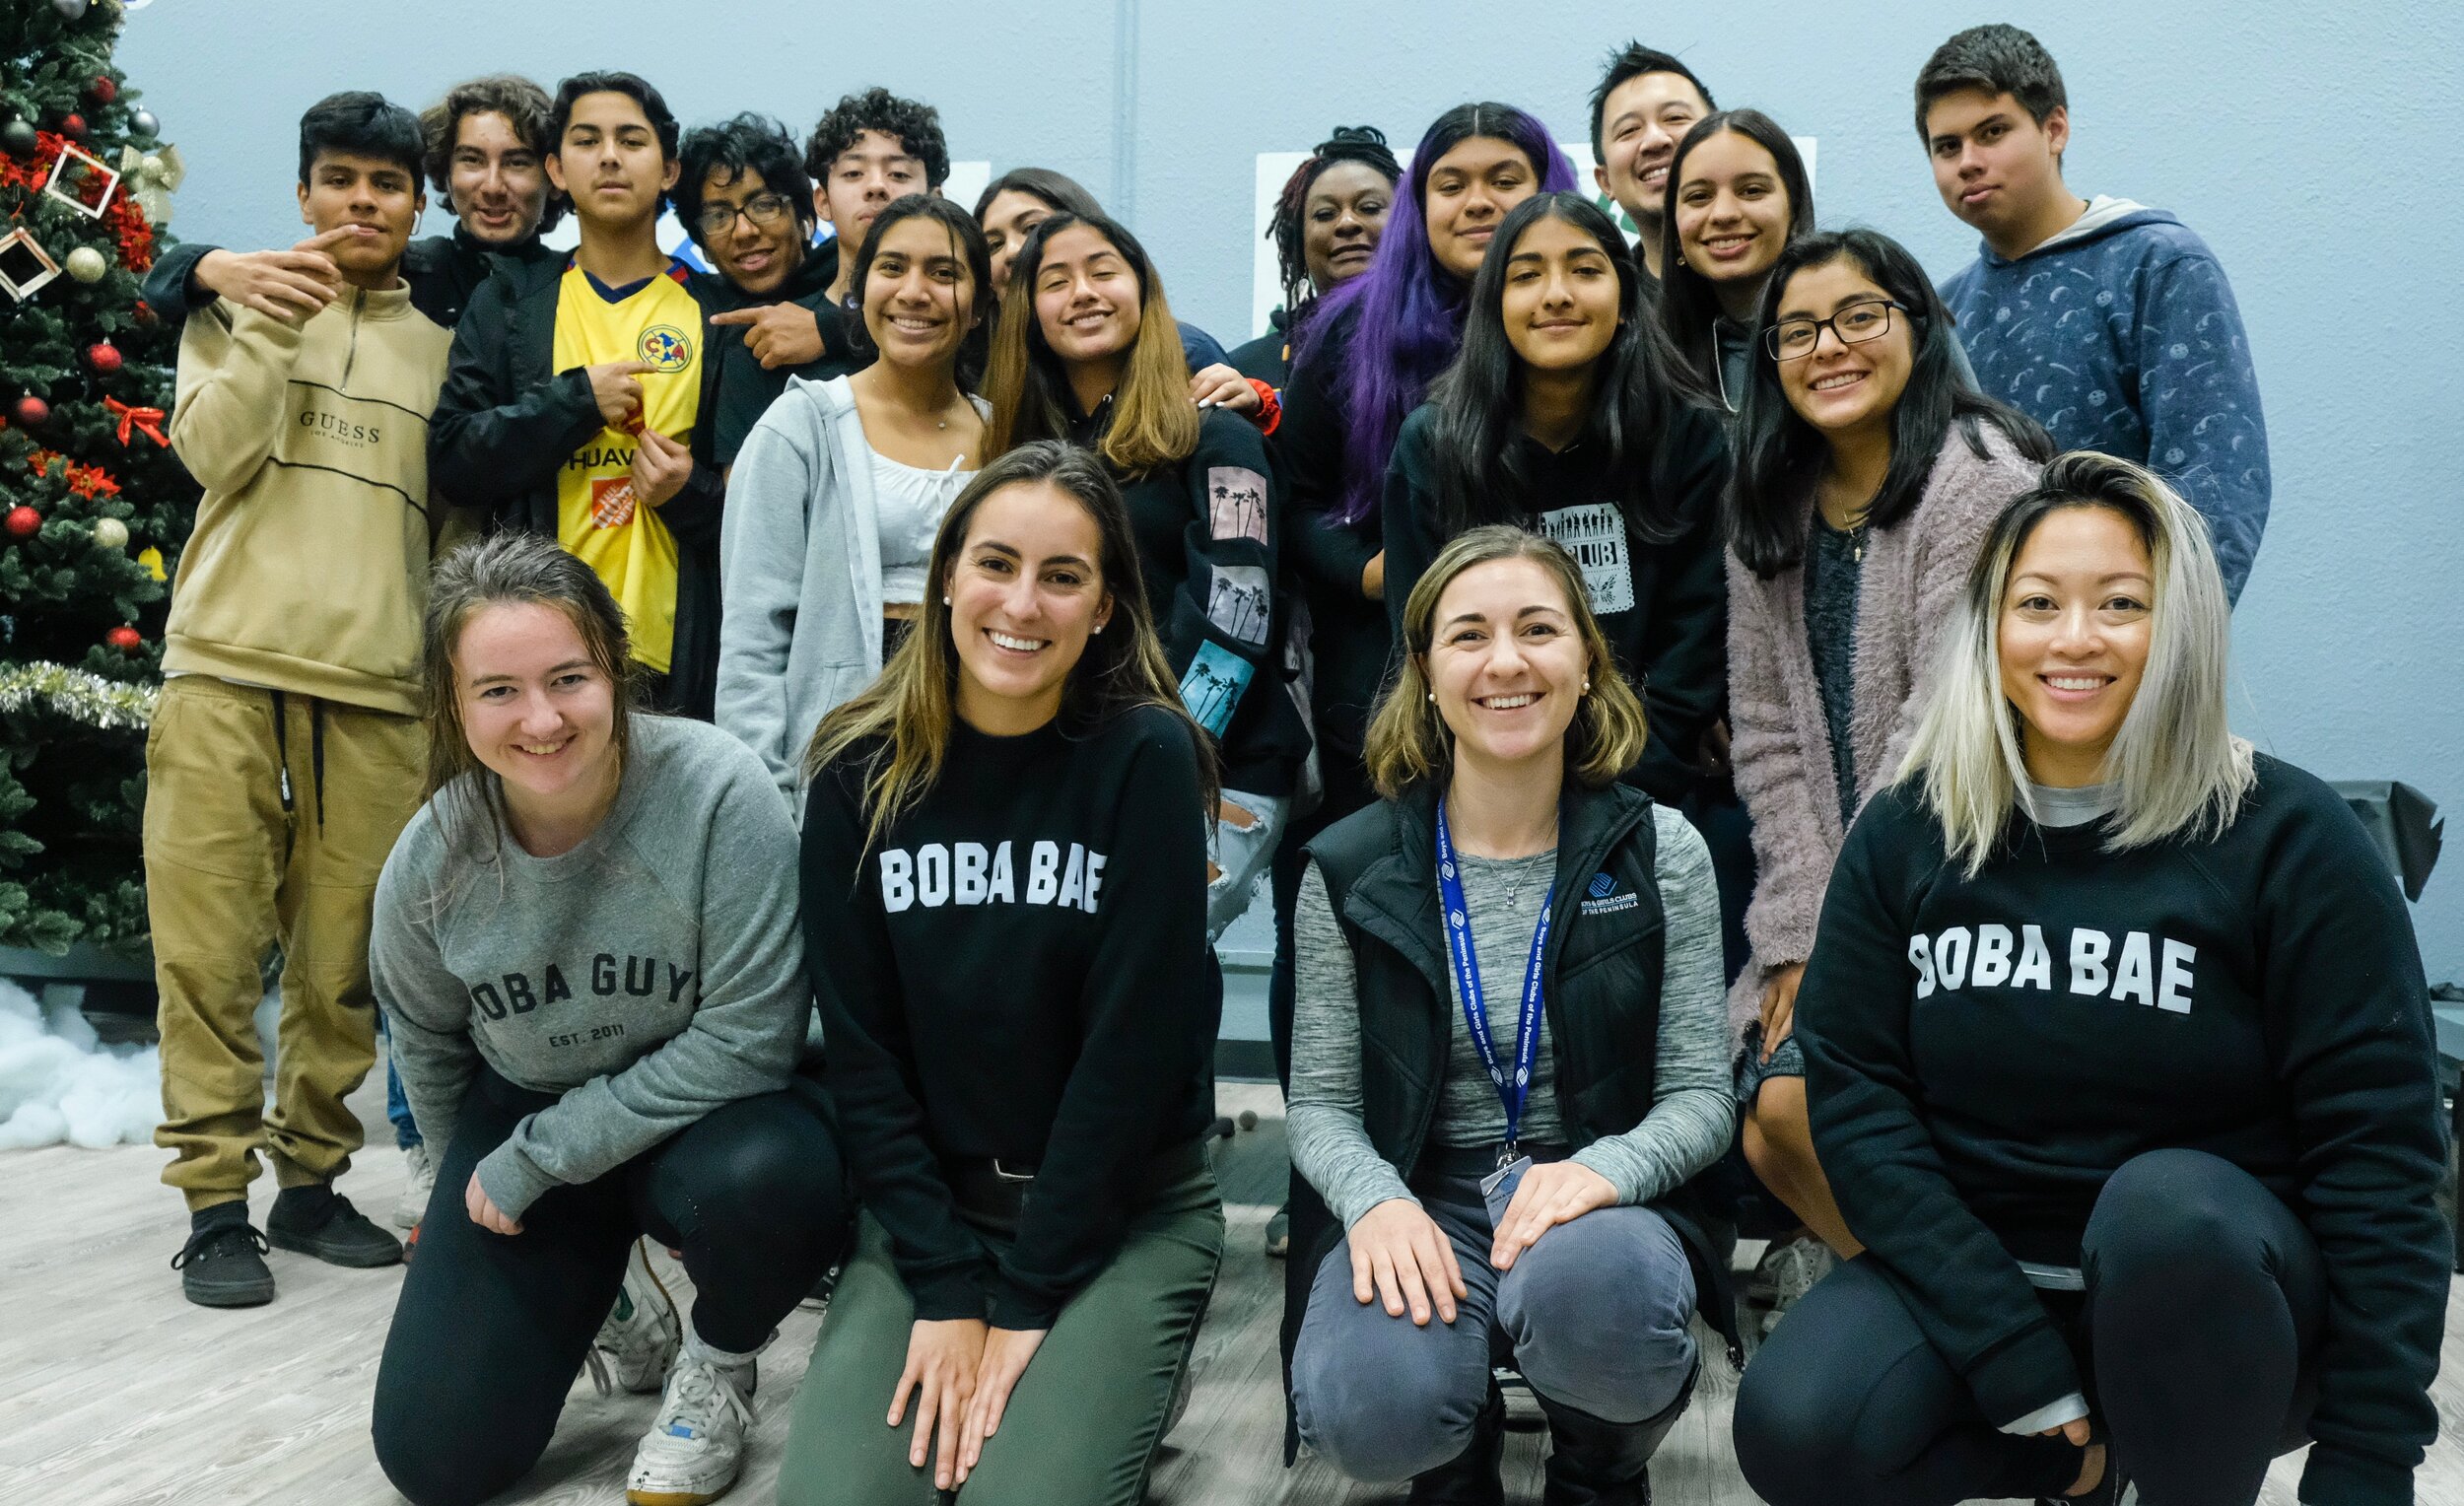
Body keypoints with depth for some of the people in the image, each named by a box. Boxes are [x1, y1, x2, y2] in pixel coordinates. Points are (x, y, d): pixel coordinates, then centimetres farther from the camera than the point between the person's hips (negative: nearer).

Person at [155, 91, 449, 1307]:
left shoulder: (441, 349, 15)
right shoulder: (242, 304, 12)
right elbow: (211, 454, -2)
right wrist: (279, 321, -9)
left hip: (377, 683, 1)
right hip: (229, 663, -1)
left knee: (343, 962, 1)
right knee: (212, 946, -3)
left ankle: (310, 1183, 16)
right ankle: (216, 1204, 6)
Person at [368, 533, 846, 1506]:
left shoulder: (715, 792, -27)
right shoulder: (430, 860, -14)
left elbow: (749, 1038, -26)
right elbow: (428, 1041, 8)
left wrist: (532, 1164, -19)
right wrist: (478, 1184, 20)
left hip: (714, 1111, -3)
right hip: (525, 1112, 4)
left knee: (759, 1184, -39)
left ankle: (718, 1360, -2)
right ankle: (593, 1293, 28)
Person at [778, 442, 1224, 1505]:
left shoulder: (1145, 758, -13)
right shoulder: (860, 773, -4)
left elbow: (1134, 1039, -15)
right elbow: (861, 1046, -4)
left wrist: (1026, 1300, -14)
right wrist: (945, 1290, -11)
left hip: (1122, 1208, -2)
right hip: (926, 1200, 3)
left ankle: (1092, 1393, 10)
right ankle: (954, 1376, 13)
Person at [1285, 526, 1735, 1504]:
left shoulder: (1660, 853, 0)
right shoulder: (1351, 870, 1)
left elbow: (1701, 1093, -1)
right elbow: (1320, 1101, 2)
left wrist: (1605, 1170, -24)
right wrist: (1376, 1200, -21)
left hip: (1598, 1199, 0)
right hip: (1418, 1203, 1)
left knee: (1590, 1292, -37)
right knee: (1367, 1409, -31)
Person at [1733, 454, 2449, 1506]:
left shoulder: (2288, 836, -9)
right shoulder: (1904, 836, -2)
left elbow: (2376, 1157, -10)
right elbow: (1853, 1094, -8)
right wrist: (2019, 1373, -17)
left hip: (2214, 1295, -2)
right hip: (1973, 1273, 3)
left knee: (2167, 1204, -35)